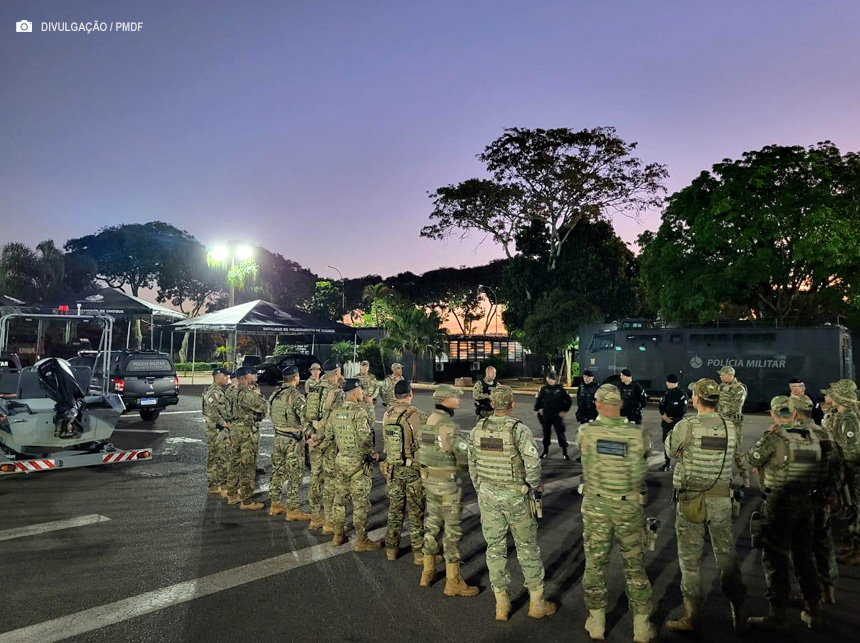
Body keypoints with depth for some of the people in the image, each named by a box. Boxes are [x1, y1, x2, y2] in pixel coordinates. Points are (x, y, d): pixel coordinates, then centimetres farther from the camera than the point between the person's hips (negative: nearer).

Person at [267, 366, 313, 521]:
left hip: (278, 437, 8)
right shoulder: (296, 396, -19)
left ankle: (275, 504, 27)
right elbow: (304, 418, -24)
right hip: (293, 440, -8)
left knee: (278, 471, 17)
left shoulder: (275, 394, 5)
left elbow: (272, 414, 13)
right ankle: (293, 510, 3)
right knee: (295, 475, -1)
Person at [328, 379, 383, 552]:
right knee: (361, 502, 2)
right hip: (358, 462, -7)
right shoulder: (360, 411, -18)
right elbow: (364, 438, -27)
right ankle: (362, 541, 10)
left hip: (340, 460, 7)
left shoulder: (335, 411, 4)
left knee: (340, 497, 18)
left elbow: (328, 436, 12)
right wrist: (373, 453, -11)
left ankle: (338, 535, 30)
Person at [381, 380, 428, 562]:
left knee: (394, 508, 17)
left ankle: (391, 549, 27)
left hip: (392, 468, 5)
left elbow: (386, 440, 5)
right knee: (416, 512, 6)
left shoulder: (387, 415, -2)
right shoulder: (417, 416, -19)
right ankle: (419, 552, 15)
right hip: (414, 469, -5)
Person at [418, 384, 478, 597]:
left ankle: (427, 573, 31)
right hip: (448, 482, -9)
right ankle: (453, 583, 11)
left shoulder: (429, 420, 7)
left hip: (429, 479, 9)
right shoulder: (447, 424, -22)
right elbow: (464, 454, -23)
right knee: (452, 530, 1)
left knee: (432, 523, 19)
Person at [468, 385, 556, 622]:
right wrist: (535, 484, -6)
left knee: (495, 547, 13)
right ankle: (537, 603, 23)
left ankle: (502, 605, 21)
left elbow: (472, 466, 6)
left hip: (488, 495, 4)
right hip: (515, 496, -3)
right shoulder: (519, 430, -16)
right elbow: (533, 462, -25)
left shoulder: (477, 430, -2)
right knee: (527, 548, 12)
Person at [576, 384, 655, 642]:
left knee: (595, 564, 14)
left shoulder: (585, 432, -12)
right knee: (635, 566, 14)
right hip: (630, 507, 0)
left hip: (596, 506, 0)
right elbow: (644, 471, 0)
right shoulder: (637, 435, -12)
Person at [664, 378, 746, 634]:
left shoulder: (686, 426, -17)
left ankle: (693, 616, 16)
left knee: (690, 558, 8)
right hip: (722, 498, 4)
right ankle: (738, 613, 24)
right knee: (726, 555, 16)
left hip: (691, 498, -4)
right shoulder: (730, 427, -3)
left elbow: (671, 450, -2)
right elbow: (734, 455, 7)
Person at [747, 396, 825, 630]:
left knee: (775, 558, 2)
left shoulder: (774, 437, -15)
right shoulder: (812, 436, 4)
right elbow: (819, 469, 10)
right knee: (803, 555, 19)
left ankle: (777, 614, 6)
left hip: (778, 503, -6)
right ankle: (813, 610, 27)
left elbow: (753, 459, -5)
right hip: (805, 503, 6)